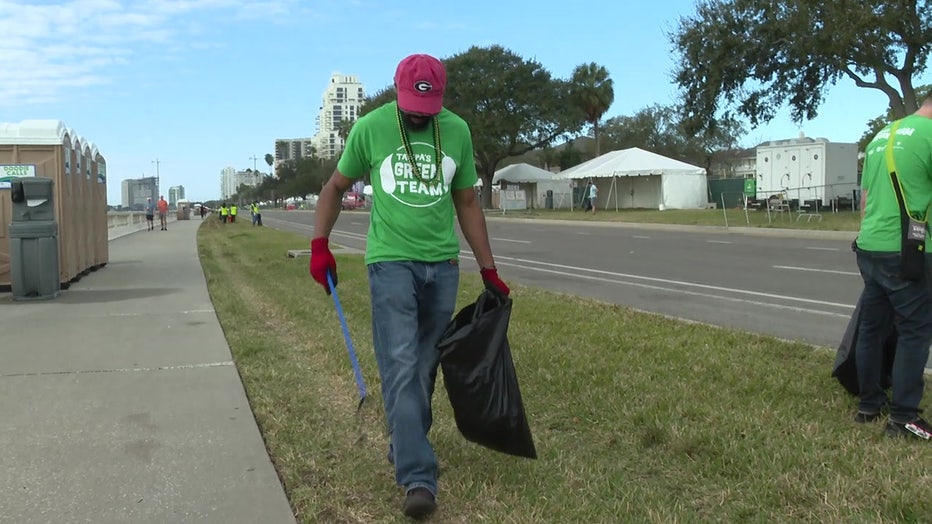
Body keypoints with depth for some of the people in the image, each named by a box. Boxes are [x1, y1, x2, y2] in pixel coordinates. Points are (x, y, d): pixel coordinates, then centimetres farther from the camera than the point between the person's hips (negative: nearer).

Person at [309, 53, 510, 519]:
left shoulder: (457, 131, 4)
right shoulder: (370, 128, -2)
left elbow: (467, 204, 12)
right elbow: (335, 188, 10)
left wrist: (488, 270, 10)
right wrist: (319, 245, -2)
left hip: (443, 265, 3)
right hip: (391, 262, -3)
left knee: (425, 366, 10)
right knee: (401, 367, -10)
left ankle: (404, 447, 29)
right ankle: (418, 477, -9)